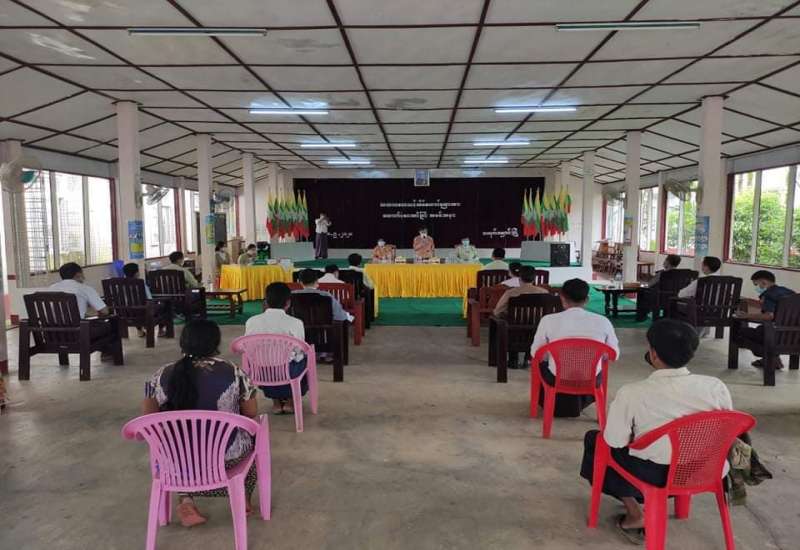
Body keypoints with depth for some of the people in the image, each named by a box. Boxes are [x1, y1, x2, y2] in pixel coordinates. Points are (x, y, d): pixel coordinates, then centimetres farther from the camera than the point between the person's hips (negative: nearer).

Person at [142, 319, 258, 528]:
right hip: (227, 455, -2)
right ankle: (244, 499, 28)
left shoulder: (162, 375, -9)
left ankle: (186, 501, 19)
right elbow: (251, 413, -3)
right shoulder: (233, 372, -15)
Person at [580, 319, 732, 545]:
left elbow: (615, 441, -13)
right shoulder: (716, 387, -14)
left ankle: (634, 513, 15)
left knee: (594, 439, 19)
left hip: (653, 476, -5)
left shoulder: (632, 393, -24)